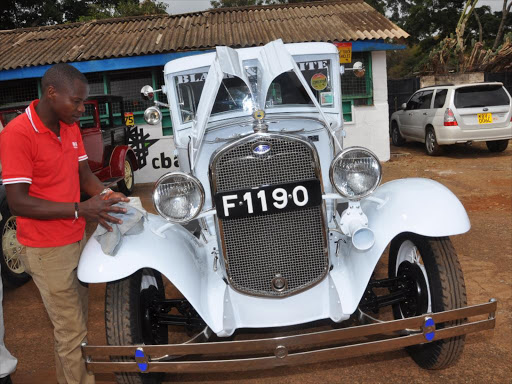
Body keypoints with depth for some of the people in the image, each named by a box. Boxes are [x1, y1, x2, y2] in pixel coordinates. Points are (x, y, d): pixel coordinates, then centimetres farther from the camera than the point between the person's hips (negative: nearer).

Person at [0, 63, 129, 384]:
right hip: (47, 250, -7)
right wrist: (80, 209, -25)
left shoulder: (70, 127, 5)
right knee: (72, 330, 2)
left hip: (77, 239, 7)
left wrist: (105, 194, -8)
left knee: (77, 321, 17)